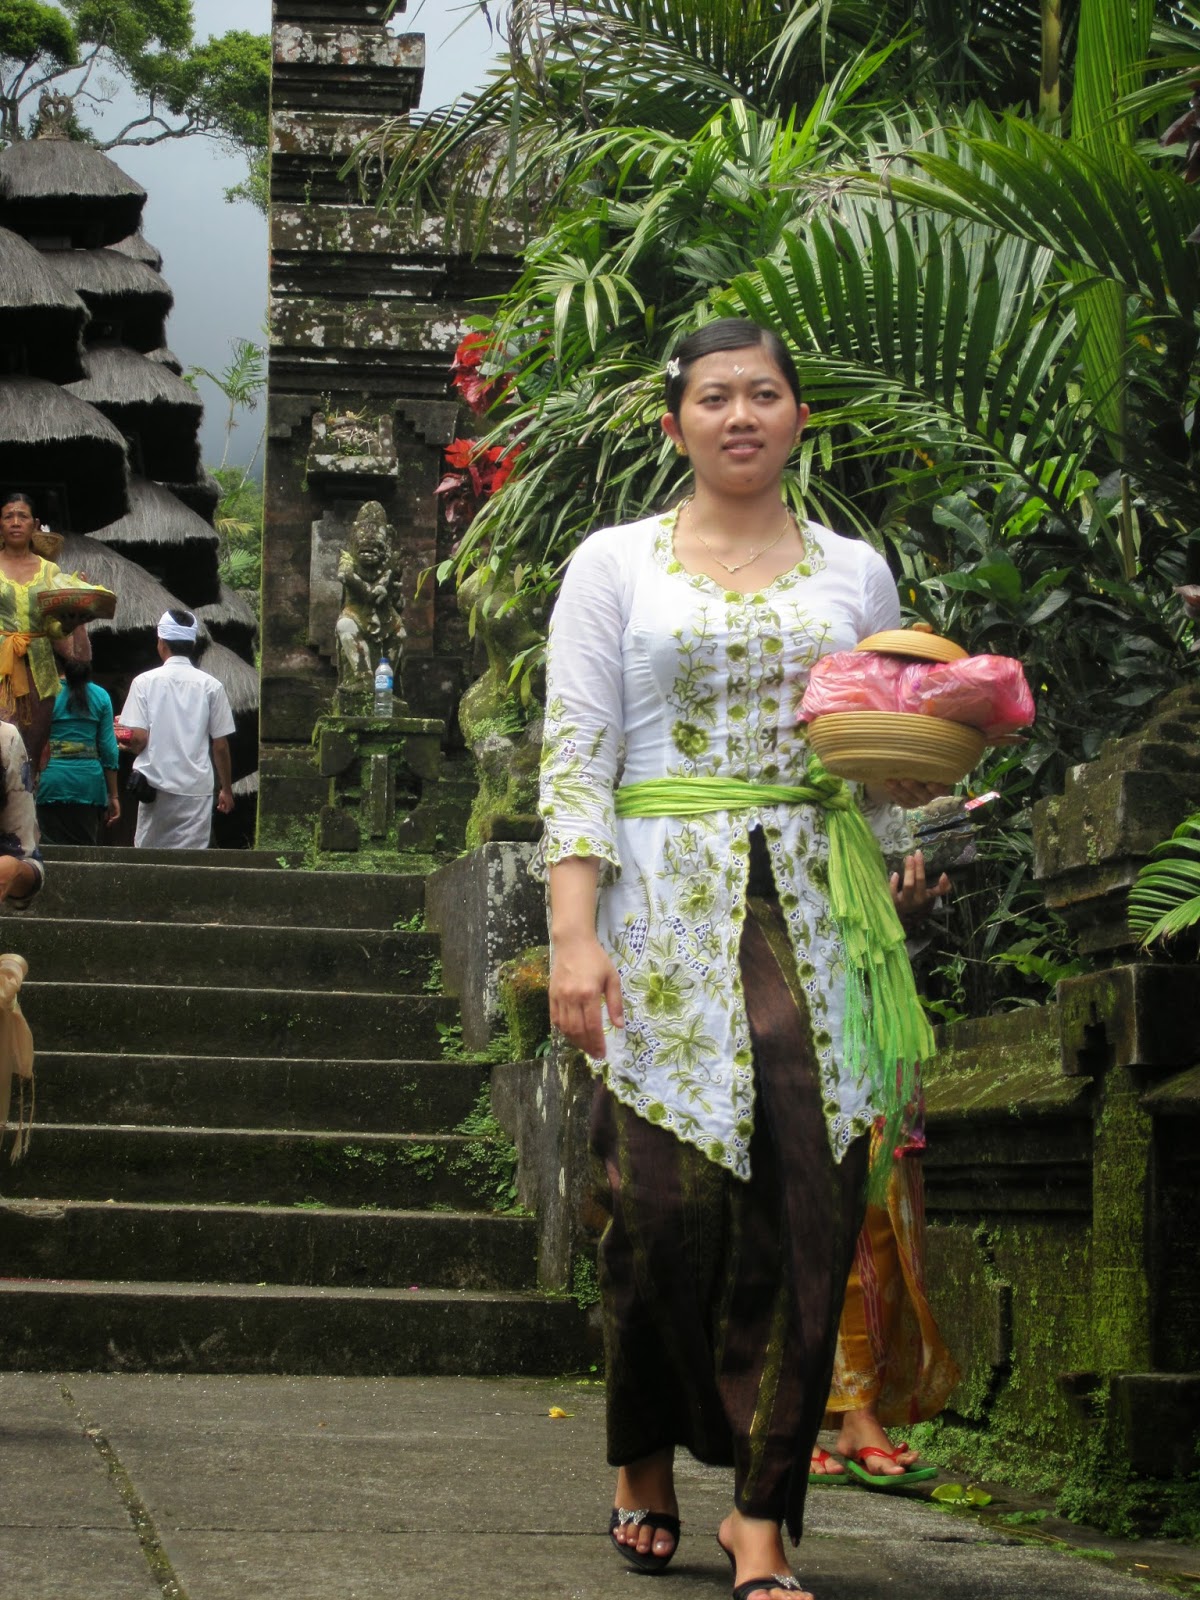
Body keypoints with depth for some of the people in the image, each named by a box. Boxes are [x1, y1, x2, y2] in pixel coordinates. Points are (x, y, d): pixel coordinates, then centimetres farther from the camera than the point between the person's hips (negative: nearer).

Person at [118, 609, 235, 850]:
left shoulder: (144, 682, -1)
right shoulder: (211, 686, 2)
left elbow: (137, 738, -7)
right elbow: (220, 745, 4)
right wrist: (226, 788, 15)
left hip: (155, 785, 0)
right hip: (197, 789, 0)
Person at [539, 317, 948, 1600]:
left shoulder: (855, 573, 15)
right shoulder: (616, 564, 8)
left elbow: (890, 766, 18)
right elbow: (575, 760, 1)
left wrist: (913, 857, -5)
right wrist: (573, 937, -10)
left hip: (815, 917, 2)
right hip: (665, 915, -2)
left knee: (802, 1210, -8)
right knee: (667, 1200, -8)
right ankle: (645, 1466, 16)